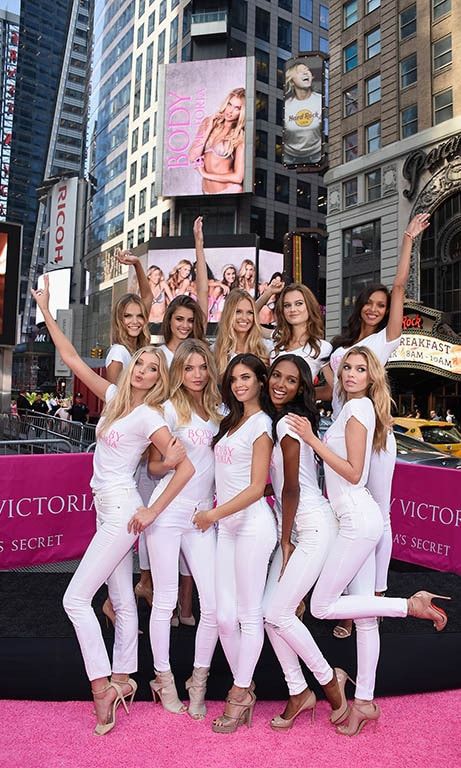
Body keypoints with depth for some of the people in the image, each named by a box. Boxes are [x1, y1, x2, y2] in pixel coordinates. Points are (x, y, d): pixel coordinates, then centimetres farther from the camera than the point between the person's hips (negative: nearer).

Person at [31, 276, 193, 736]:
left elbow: (185, 466, -19)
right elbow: (72, 359, 11)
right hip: (109, 508, 7)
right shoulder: (115, 396, 6)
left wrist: (152, 511, -16)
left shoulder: (149, 417, -13)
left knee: (76, 599, -7)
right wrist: (46, 311, 11)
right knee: (122, 600, 15)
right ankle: (122, 679, 27)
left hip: (120, 511, -7)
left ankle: (102, 686, 5)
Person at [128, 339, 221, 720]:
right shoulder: (170, 409, -3)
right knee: (166, 601, 7)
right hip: (168, 513, -4)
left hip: (204, 516, 4)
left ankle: (199, 681, 20)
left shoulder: (218, 410, 10)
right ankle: (164, 679, 27)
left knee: (214, 604, 0)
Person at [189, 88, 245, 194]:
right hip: (206, 191, 4)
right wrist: (209, 129, -5)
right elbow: (192, 157, 1)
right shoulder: (208, 122, 7)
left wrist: (205, 174, -4)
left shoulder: (240, 136, -6)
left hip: (229, 191, -4)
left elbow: (238, 177, -12)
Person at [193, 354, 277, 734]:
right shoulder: (232, 421, 16)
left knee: (249, 615, 4)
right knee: (224, 616, 8)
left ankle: (240, 694, 17)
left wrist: (214, 514, -13)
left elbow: (256, 488, -12)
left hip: (252, 524, -7)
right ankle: (244, 688, 24)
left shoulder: (261, 424, -7)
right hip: (226, 526, 7)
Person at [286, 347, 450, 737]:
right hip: (359, 518, 9)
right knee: (364, 614, 12)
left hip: (358, 519, -9)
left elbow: (353, 473, -16)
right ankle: (365, 702, 21)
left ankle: (411, 604, 0)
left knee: (322, 606, -3)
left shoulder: (358, 407, -11)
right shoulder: (355, 407, 16)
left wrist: (312, 439, -16)